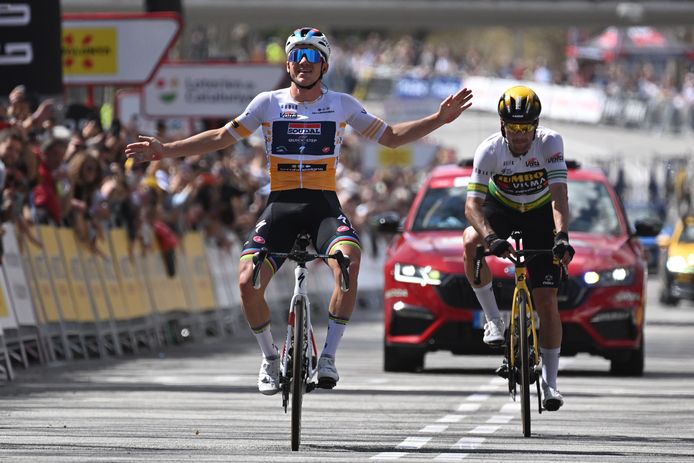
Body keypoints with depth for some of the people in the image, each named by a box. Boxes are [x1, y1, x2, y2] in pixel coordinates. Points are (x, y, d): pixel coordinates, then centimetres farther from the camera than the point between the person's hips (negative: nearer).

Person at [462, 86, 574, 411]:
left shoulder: (550, 143, -27)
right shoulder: (489, 150, -27)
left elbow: (559, 195, -35)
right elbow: (472, 203, -33)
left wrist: (561, 237, -51)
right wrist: (491, 238, -52)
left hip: (540, 216, 0)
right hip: (501, 210, 0)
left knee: (547, 300, -8)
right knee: (470, 242, -35)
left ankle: (549, 382, 1)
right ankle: (492, 318, -17)